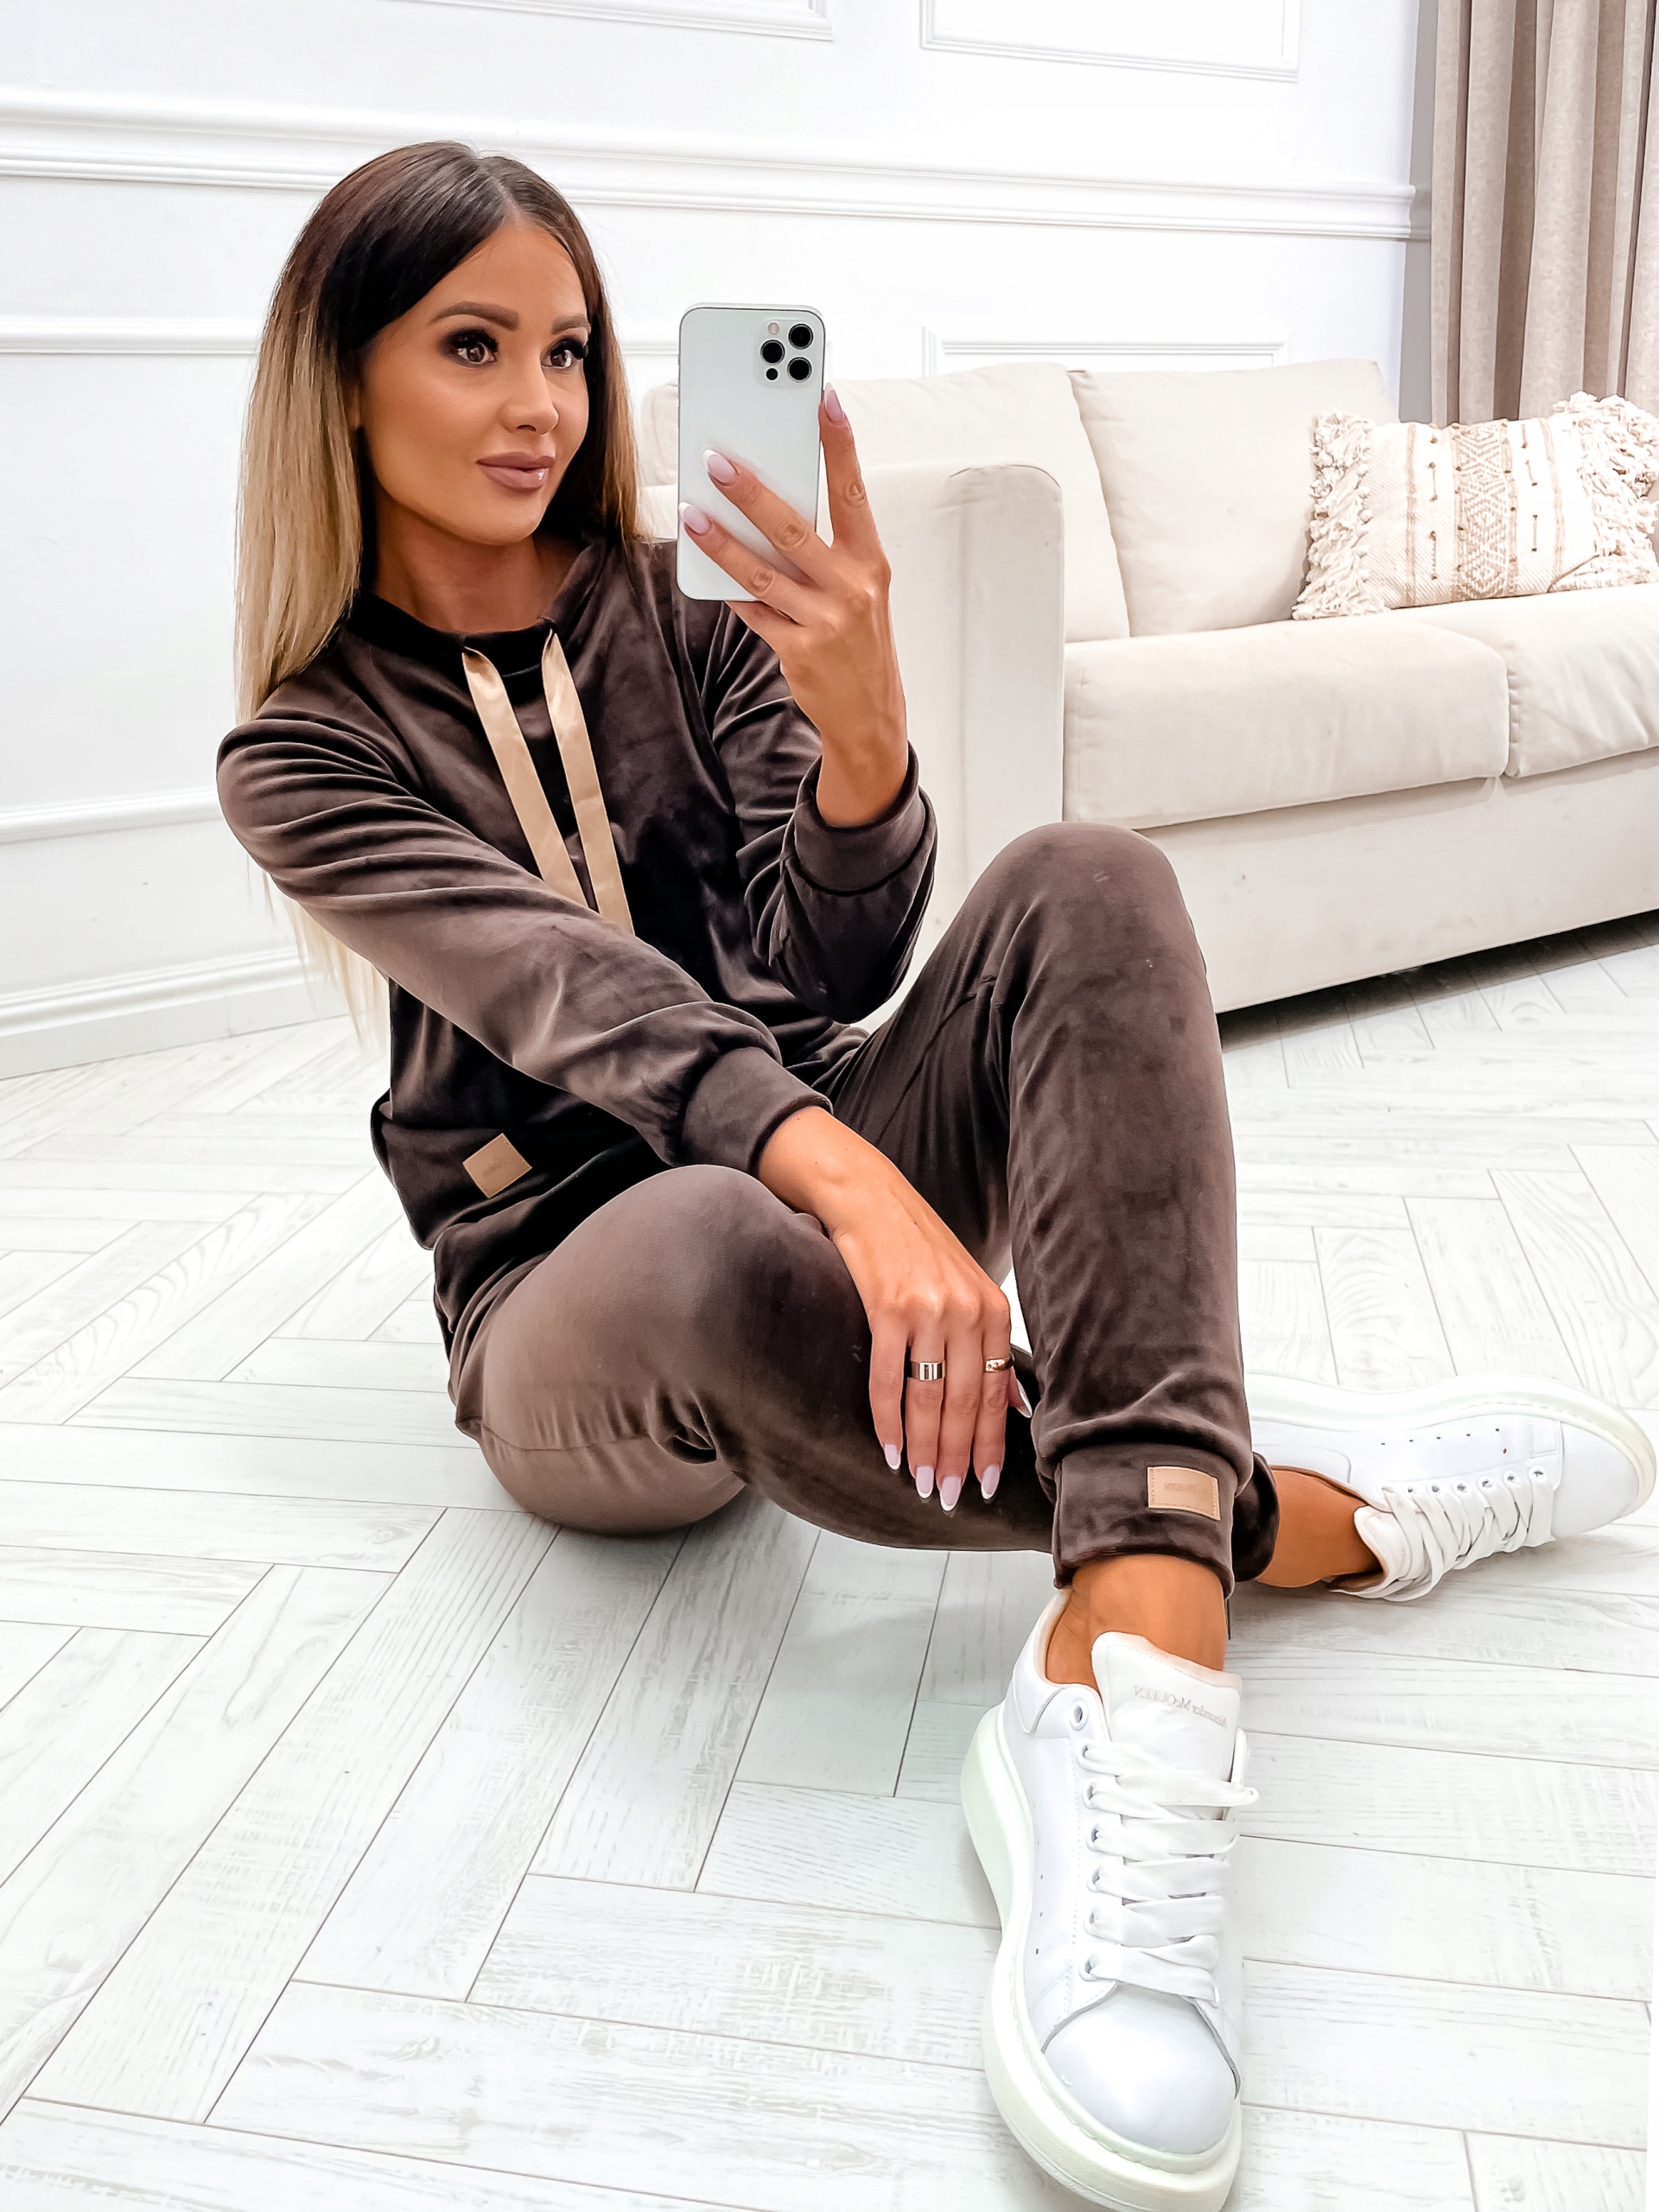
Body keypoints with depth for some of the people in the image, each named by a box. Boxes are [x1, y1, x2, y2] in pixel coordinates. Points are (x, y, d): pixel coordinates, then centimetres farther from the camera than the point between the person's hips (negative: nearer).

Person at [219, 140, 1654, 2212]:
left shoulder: (692, 620, 6)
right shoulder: (302, 756, -3)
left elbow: (834, 974, -6)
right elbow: (573, 994, -21)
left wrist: (859, 721, -26)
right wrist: (858, 1182, -38)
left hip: (819, 1159, 4)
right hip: (579, 1310, -3)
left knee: (1083, 885, -24)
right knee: (708, 1257, -41)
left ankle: (1123, 1682, -40)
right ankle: (1325, 1510, -21)